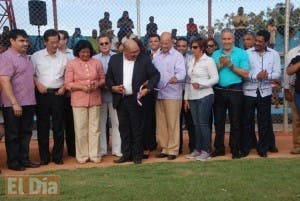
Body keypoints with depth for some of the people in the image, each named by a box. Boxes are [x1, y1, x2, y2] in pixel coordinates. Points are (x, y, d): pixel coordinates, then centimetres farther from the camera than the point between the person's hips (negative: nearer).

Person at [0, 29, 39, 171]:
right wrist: (14, 103, -23)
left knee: (25, 133, 13)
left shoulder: (25, 57, 14)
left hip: (28, 103, 8)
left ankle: (24, 159, 24)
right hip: (13, 105, -8)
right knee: (13, 135, 5)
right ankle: (13, 162, 16)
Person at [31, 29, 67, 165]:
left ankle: (57, 156, 15)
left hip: (58, 94, 1)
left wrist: (64, 87, -2)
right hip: (42, 94, -1)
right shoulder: (36, 56, 3)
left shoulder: (63, 57, 7)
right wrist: (38, 85, -9)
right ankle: (44, 156, 14)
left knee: (58, 126, 4)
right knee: (42, 126, 4)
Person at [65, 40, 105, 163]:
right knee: (81, 129, 1)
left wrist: (97, 84, -8)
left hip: (95, 100, 2)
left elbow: (103, 79, 14)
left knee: (95, 128, 5)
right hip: (78, 101, -2)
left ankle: (95, 155, 15)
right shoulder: (71, 64, 2)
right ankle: (82, 156, 13)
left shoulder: (97, 63, 8)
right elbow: (68, 84, -2)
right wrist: (83, 87, -15)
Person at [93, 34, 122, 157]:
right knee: (101, 123, 8)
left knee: (116, 122, 4)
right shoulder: (94, 59, 2)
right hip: (100, 94, 1)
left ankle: (117, 149, 13)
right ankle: (101, 149, 18)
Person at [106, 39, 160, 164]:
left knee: (137, 129, 5)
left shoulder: (144, 60, -3)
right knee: (124, 129, 11)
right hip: (120, 100, 3)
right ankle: (126, 154, 23)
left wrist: (147, 89, -11)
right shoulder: (114, 59, 4)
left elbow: (155, 75, 1)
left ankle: (137, 155, 17)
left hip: (136, 100, -3)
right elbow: (108, 77, 11)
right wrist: (113, 87, -8)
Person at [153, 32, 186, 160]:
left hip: (172, 95, -5)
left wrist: (175, 78, -36)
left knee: (172, 123, 0)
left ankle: (173, 149, 8)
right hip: (158, 93, 6)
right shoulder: (156, 56, 15)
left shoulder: (177, 56, -2)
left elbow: (182, 73, -15)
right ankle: (164, 148, 21)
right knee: (160, 123, 10)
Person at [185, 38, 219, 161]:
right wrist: (186, 98, 12)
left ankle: (206, 151, 6)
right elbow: (188, 80, 14)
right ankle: (197, 149, 18)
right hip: (193, 97, 6)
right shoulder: (191, 61, 13)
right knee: (196, 124, 10)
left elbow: (215, 78, -8)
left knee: (203, 124, -3)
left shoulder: (208, 61, -4)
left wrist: (200, 84, -19)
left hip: (204, 96, -6)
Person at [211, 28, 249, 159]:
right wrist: (220, 65, -10)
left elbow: (245, 74, -8)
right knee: (218, 121, 10)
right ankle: (219, 148, 21)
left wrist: (231, 65, -14)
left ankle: (235, 149, 16)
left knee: (235, 122, 5)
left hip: (235, 91, -3)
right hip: (219, 91, 3)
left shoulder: (241, 53, -1)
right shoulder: (215, 54, 9)